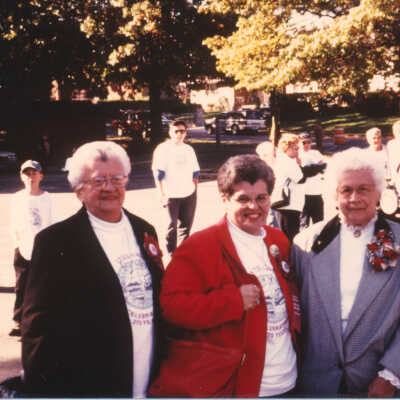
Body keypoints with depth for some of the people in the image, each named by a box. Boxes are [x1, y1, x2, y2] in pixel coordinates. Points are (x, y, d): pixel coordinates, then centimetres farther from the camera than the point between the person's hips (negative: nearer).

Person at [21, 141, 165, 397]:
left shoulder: (144, 231, 7)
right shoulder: (56, 241, -10)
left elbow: (160, 298, 12)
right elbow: (39, 325, -11)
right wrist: (42, 390, -12)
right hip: (87, 388, -5)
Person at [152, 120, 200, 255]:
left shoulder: (189, 149, 13)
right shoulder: (163, 149, -2)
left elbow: (195, 172, 19)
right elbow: (158, 173, -6)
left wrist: (194, 188, 12)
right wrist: (161, 193, -11)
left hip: (189, 193, 4)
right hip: (171, 194, -4)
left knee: (186, 224, 7)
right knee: (172, 225, -3)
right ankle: (172, 253, 9)